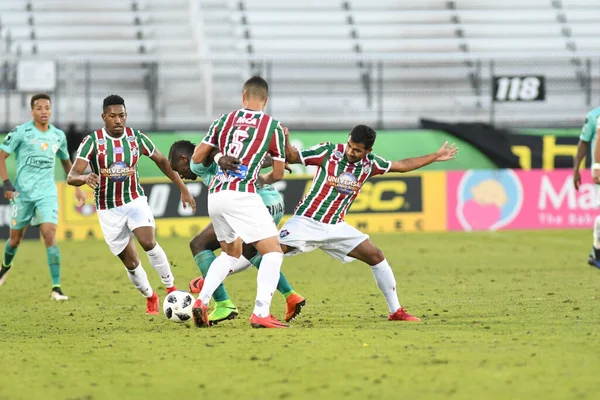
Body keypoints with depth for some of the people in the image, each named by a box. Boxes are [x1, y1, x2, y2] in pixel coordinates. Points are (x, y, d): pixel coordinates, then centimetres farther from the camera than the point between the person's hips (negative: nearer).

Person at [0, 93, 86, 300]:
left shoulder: (58, 135, 6)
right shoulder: (21, 132, -7)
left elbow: (66, 161, 22)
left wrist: (77, 187, 19)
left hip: (47, 193, 1)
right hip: (22, 193, -1)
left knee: (49, 234, -17)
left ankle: (56, 287, -17)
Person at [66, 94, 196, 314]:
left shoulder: (137, 138, -5)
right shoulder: (92, 141, -13)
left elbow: (162, 161, 10)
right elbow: (71, 176, -21)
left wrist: (183, 189, 9)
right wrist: (85, 178, -45)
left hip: (135, 200, 0)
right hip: (108, 209, 0)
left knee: (148, 242, -26)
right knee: (130, 262, 3)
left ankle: (171, 288, -9)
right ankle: (150, 297, 29)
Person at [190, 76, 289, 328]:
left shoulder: (224, 120, 13)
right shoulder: (273, 126, 4)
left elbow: (196, 158, 14)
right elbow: (278, 173, 8)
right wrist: (265, 180, 31)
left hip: (215, 195, 6)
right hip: (242, 194, -6)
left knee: (231, 253, 25)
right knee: (273, 251, -2)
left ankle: (201, 301, 11)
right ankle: (261, 313, -17)